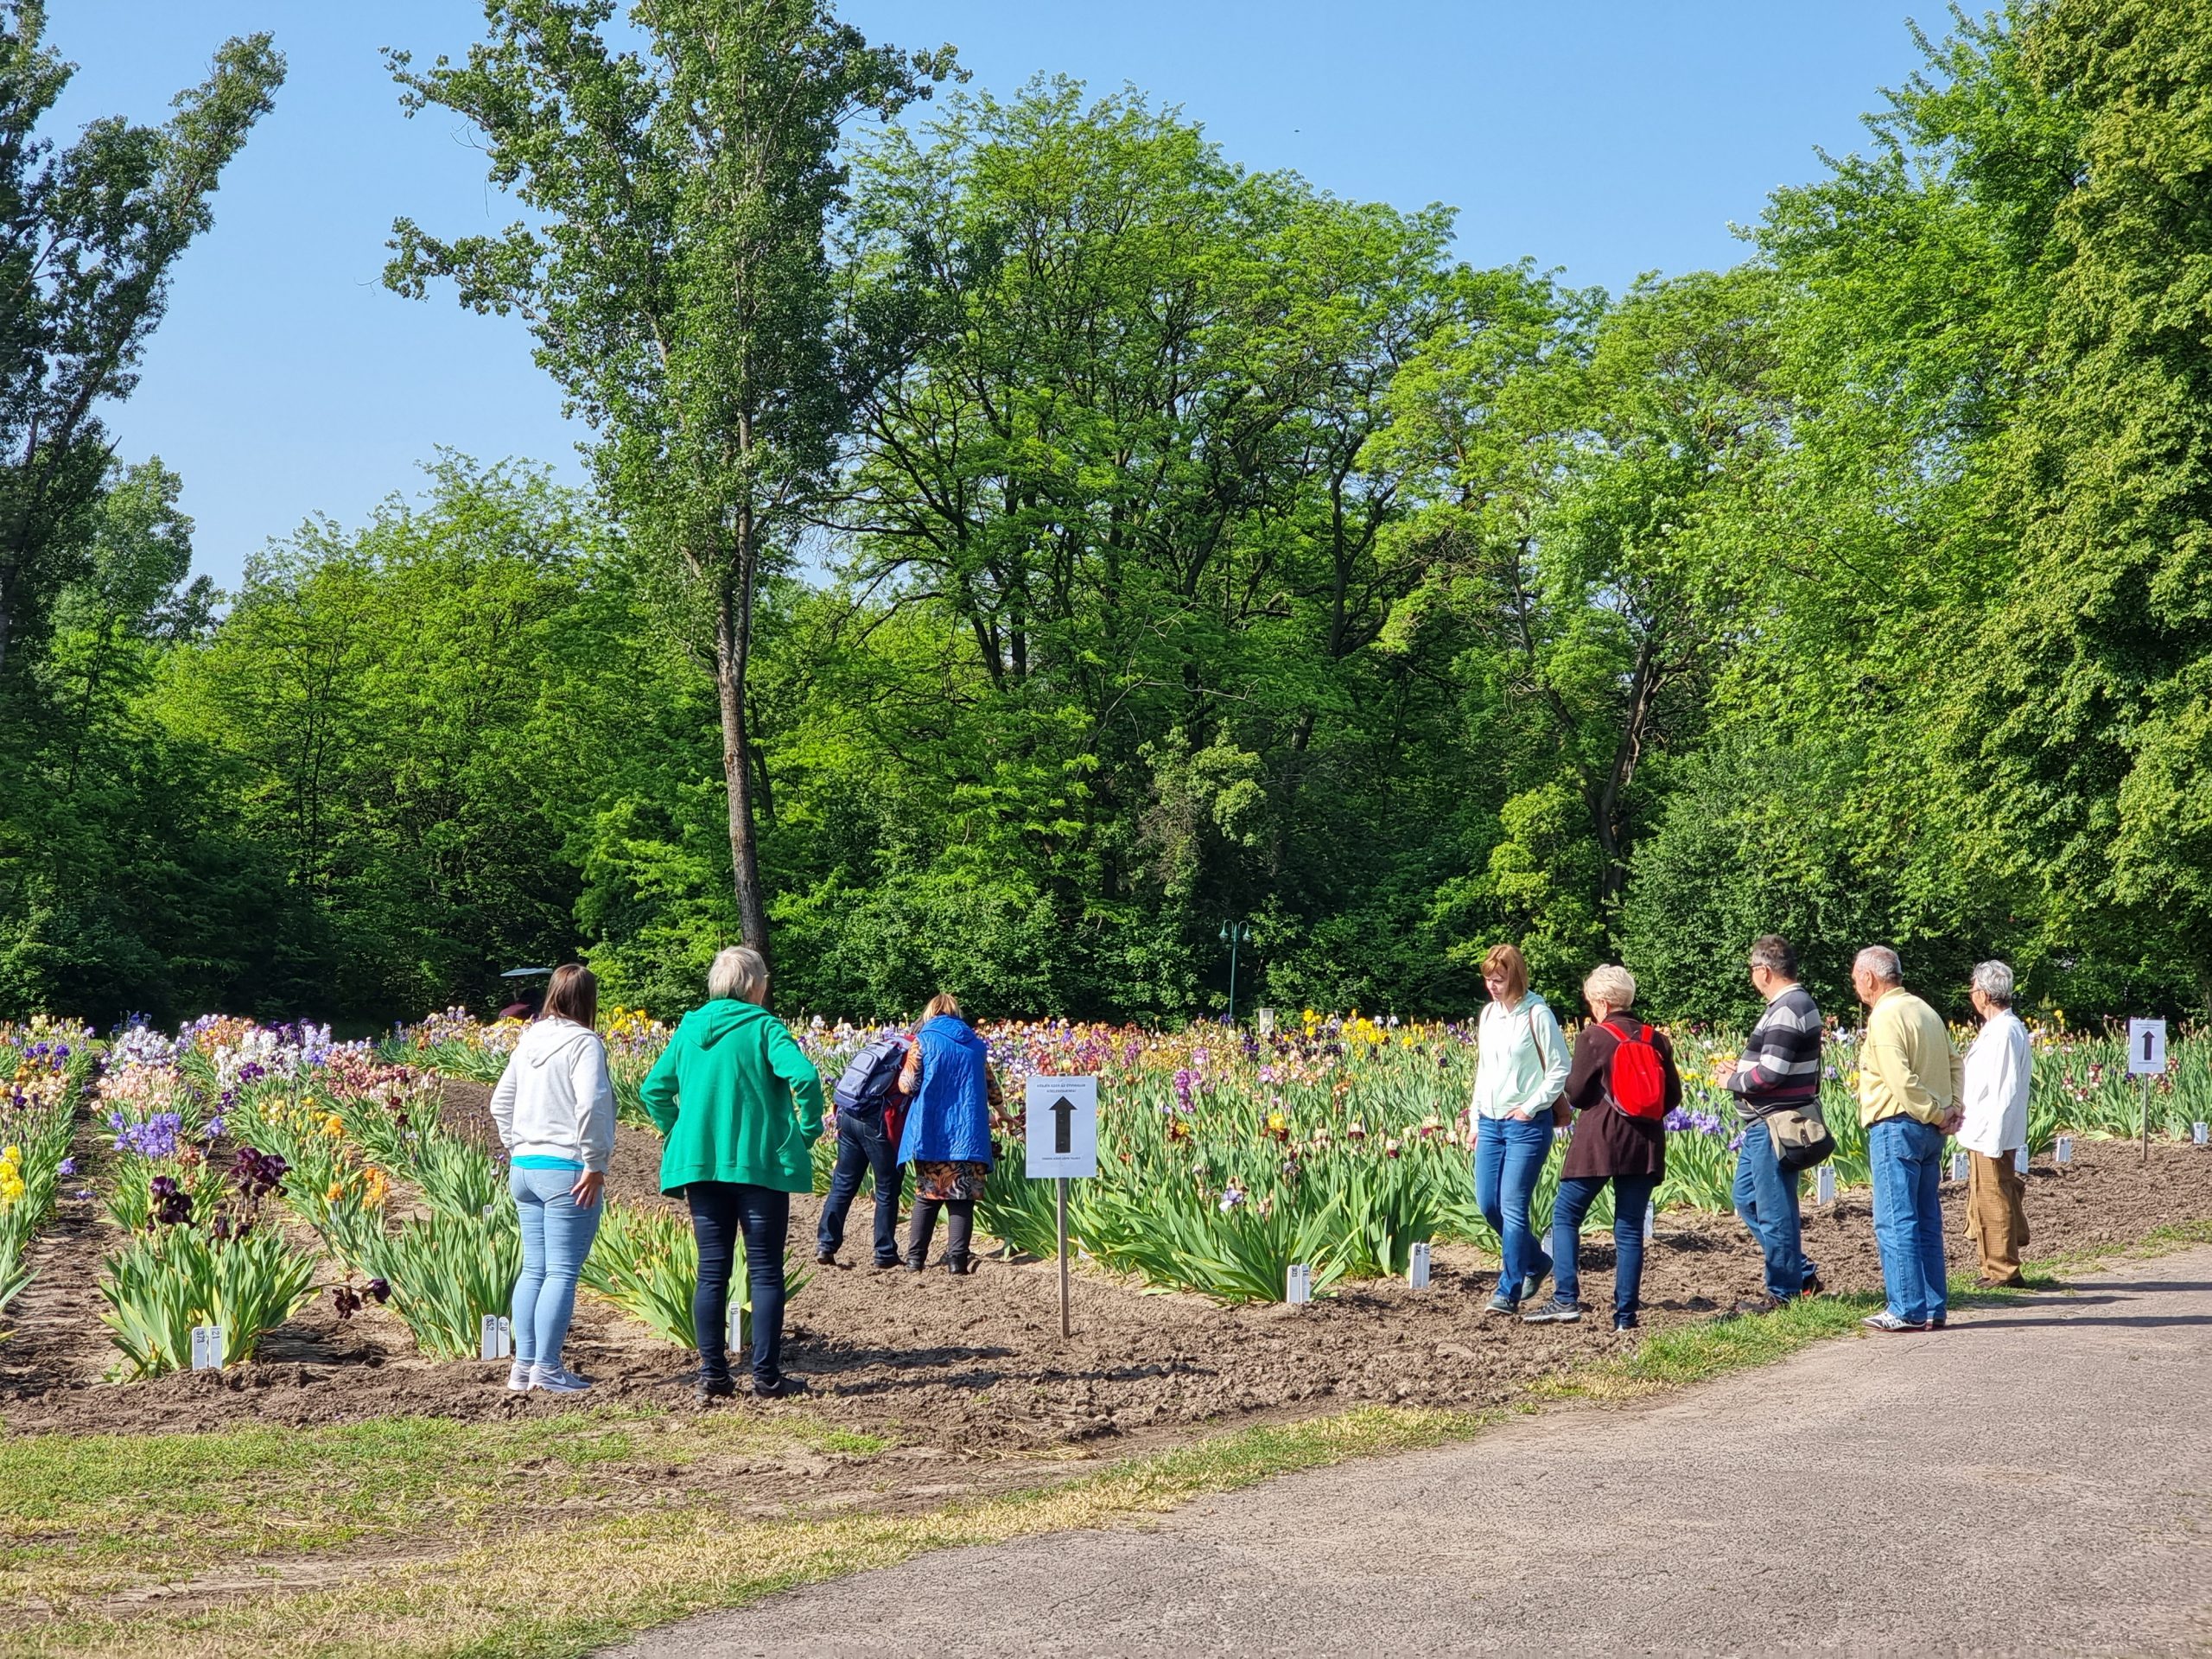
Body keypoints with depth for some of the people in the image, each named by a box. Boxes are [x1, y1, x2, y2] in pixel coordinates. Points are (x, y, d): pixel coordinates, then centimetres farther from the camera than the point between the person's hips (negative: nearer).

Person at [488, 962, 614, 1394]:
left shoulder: (529, 1040, 13)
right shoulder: (583, 1042, -10)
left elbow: (500, 1103, 18)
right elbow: (590, 1105, -21)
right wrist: (595, 1165, -15)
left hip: (524, 1167, 8)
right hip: (566, 1169, -8)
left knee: (533, 1269, 13)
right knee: (562, 1272, -3)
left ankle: (522, 1365, 15)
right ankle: (547, 1368, -3)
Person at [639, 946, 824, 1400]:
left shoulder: (690, 1028, 8)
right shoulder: (763, 1027, -7)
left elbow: (654, 1089, 10)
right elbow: (803, 1076, -21)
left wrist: (680, 1133, 15)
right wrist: (807, 1132, -8)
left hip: (700, 1163, 4)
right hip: (759, 1162, -4)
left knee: (712, 1272, 9)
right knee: (765, 1272, 3)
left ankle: (712, 1375, 9)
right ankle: (767, 1376, 3)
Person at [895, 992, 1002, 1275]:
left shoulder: (924, 1040, 0)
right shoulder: (976, 1044, 10)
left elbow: (908, 1085, -4)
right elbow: (992, 1089, 19)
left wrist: (903, 1073, 19)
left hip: (931, 1132, -1)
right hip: (968, 1133, 1)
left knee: (927, 1197, 9)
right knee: (962, 1198, 2)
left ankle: (915, 1258, 9)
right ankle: (957, 1259, -5)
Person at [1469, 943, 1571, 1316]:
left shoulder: (1536, 1014, -9)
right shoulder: (1488, 1014, 11)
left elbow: (1560, 1071, -8)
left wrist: (1531, 1107, -13)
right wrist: (1476, 1119, 15)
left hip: (1527, 1124, -7)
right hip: (1490, 1123, 7)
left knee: (1513, 1206, -8)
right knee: (1488, 1204, 7)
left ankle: (1508, 1291, -1)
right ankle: (1536, 1262, 29)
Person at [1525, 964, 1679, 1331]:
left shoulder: (1593, 1038, -7)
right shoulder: (1655, 1039, 6)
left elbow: (1576, 1095, -6)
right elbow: (1674, 1096, 9)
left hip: (1600, 1139, -5)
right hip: (1645, 1145, 5)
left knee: (1566, 1214, 6)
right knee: (1630, 1228, 8)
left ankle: (1565, 1301, -4)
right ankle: (1625, 1314, 6)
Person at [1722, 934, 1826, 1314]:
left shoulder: (1787, 1011, -19)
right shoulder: (1799, 1004, 15)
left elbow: (1770, 1073, -24)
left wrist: (1732, 1081, -8)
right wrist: (1742, 1069, 8)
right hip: (1765, 1125, 11)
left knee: (1774, 1211, -2)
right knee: (1746, 1198, 18)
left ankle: (1783, 1292, 8)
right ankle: (1800, 1274, 23)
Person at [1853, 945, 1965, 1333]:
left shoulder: (1885, 1017, -14)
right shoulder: (1925, 1010, 15)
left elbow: (1902, 1081, -21)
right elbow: (1956, 1065, 18)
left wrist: (1936, 1113, -11)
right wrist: (1952, 1109, 7)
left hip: (1897, 1127, -9)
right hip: (1929, 1131, 9)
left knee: (1895, 1222, -5)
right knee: (1926, 1220, 12)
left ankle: (1907, 1311, -4)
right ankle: (1933, 1308, 15)